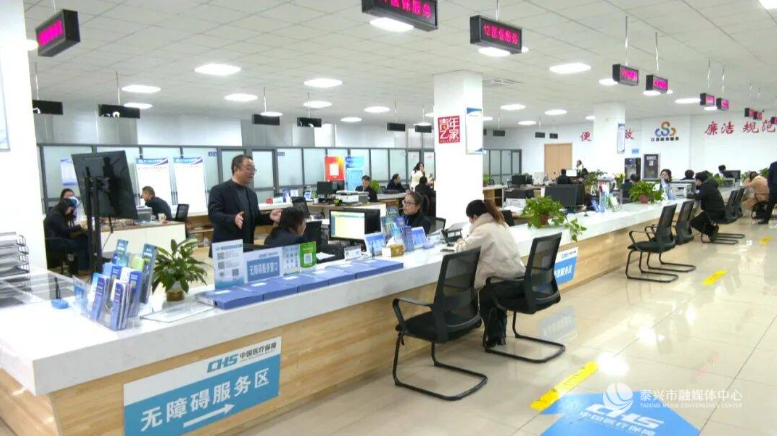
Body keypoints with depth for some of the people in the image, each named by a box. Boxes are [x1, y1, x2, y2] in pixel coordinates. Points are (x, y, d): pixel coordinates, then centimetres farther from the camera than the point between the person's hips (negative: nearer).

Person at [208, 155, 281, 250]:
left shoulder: (251, 193, 15)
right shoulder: (219, 190, -5)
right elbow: (213, 214, -16)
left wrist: (269, 217, -2)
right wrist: (233, 219, -33)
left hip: (247, 246, 6)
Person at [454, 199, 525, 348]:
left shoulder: (483, 230, -11)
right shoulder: (501, 225, 17)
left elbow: (463, 249, -15)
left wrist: (459, 243, 8)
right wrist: (467, 241, 18)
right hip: (519, 278, 8)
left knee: (484, 297, 21)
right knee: (494, 292, 32)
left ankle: (494, 335, 27)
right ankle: (499, 333, 37)